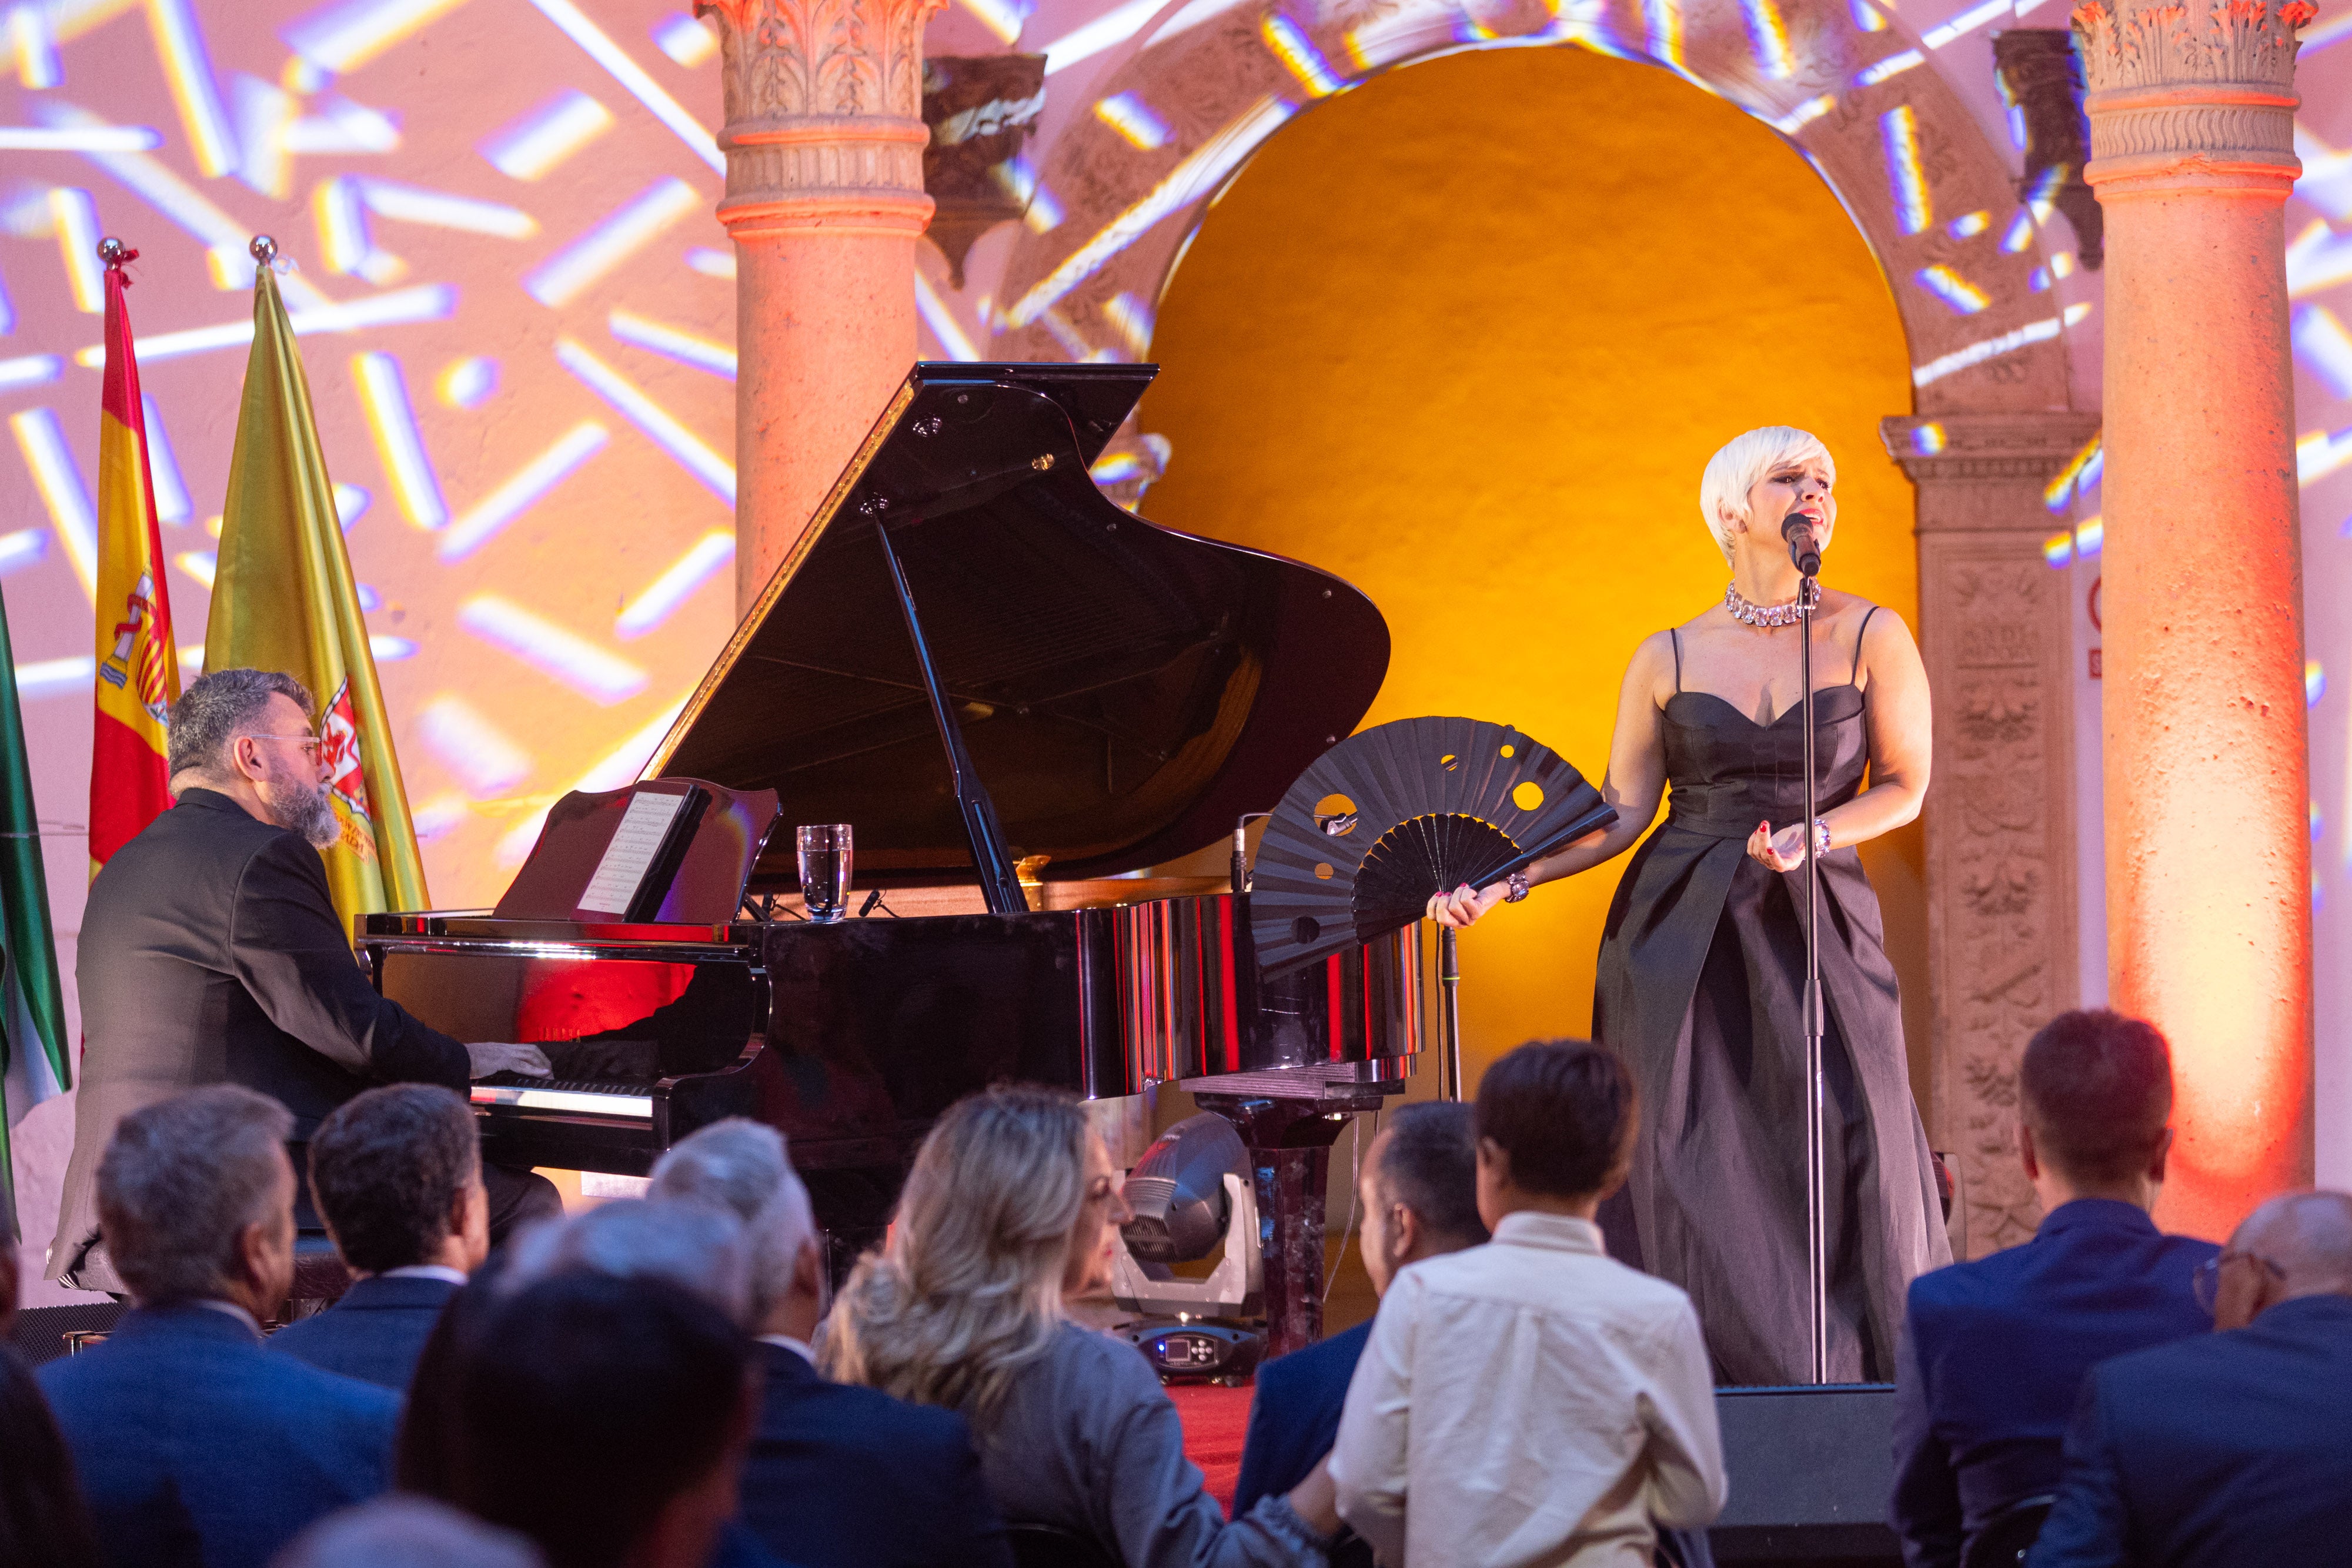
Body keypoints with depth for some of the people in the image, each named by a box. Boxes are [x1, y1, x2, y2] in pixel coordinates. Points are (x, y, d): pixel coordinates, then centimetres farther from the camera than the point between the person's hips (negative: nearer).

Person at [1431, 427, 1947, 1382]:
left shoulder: (1872, 639, 2)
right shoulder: (1669, 659, 5)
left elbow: (1904, 787, 2)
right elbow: (1621, 812, 6)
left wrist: (1809, 837, -15)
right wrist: (1504, 884, -4)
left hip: (1817, 931, -1)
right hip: (1679, 940, 1)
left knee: (1845, 1157, -6)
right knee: (1694, 1175, -2)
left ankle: (1868, 1396, 4)